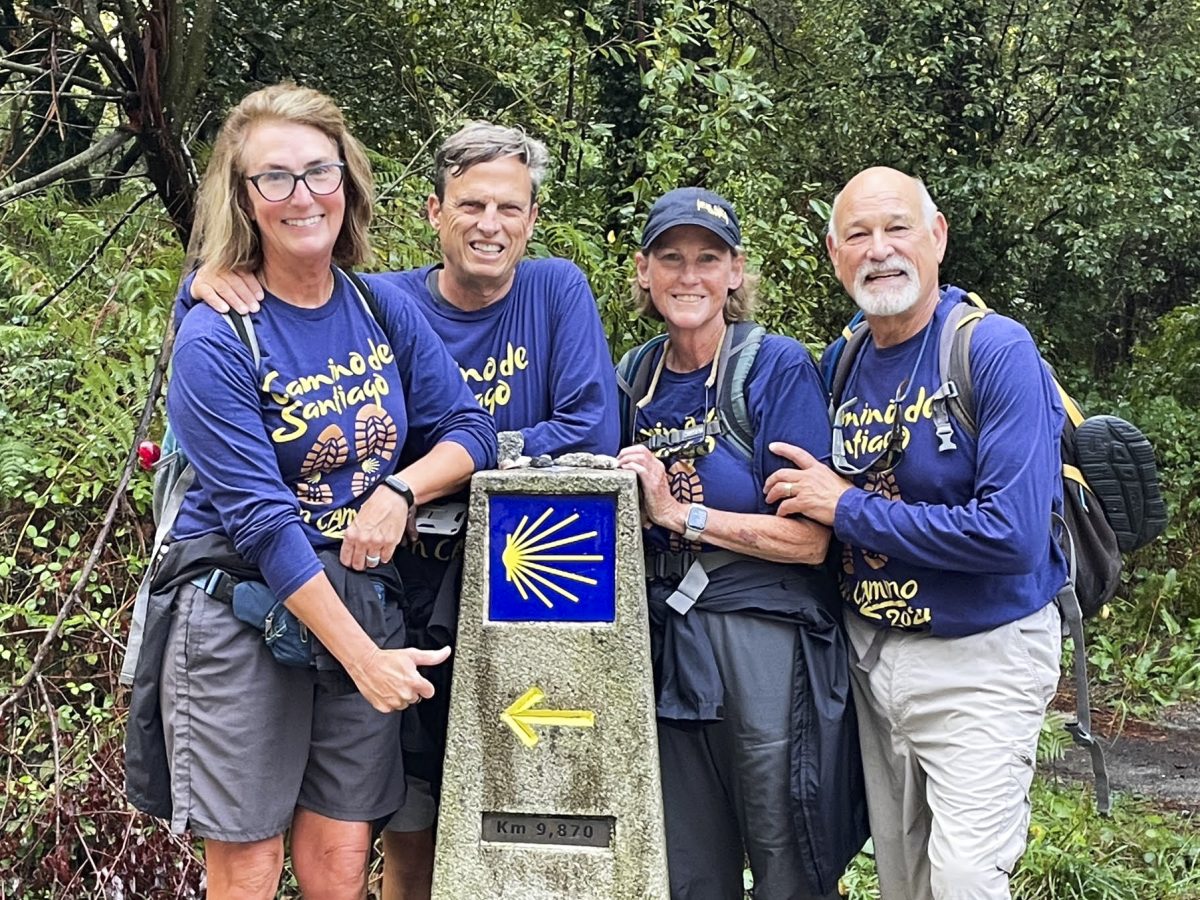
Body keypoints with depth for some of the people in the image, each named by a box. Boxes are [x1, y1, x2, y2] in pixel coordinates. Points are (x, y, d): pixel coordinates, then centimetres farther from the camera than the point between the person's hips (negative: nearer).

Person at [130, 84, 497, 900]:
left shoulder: (385, 310, 3)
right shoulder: (217, 340, -13)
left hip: (365, 598, 4)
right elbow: (259, 521, -17)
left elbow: (470, 428, 5)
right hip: (243, 610, -4)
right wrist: (365, 658, -18)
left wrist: (400, 490, -17)